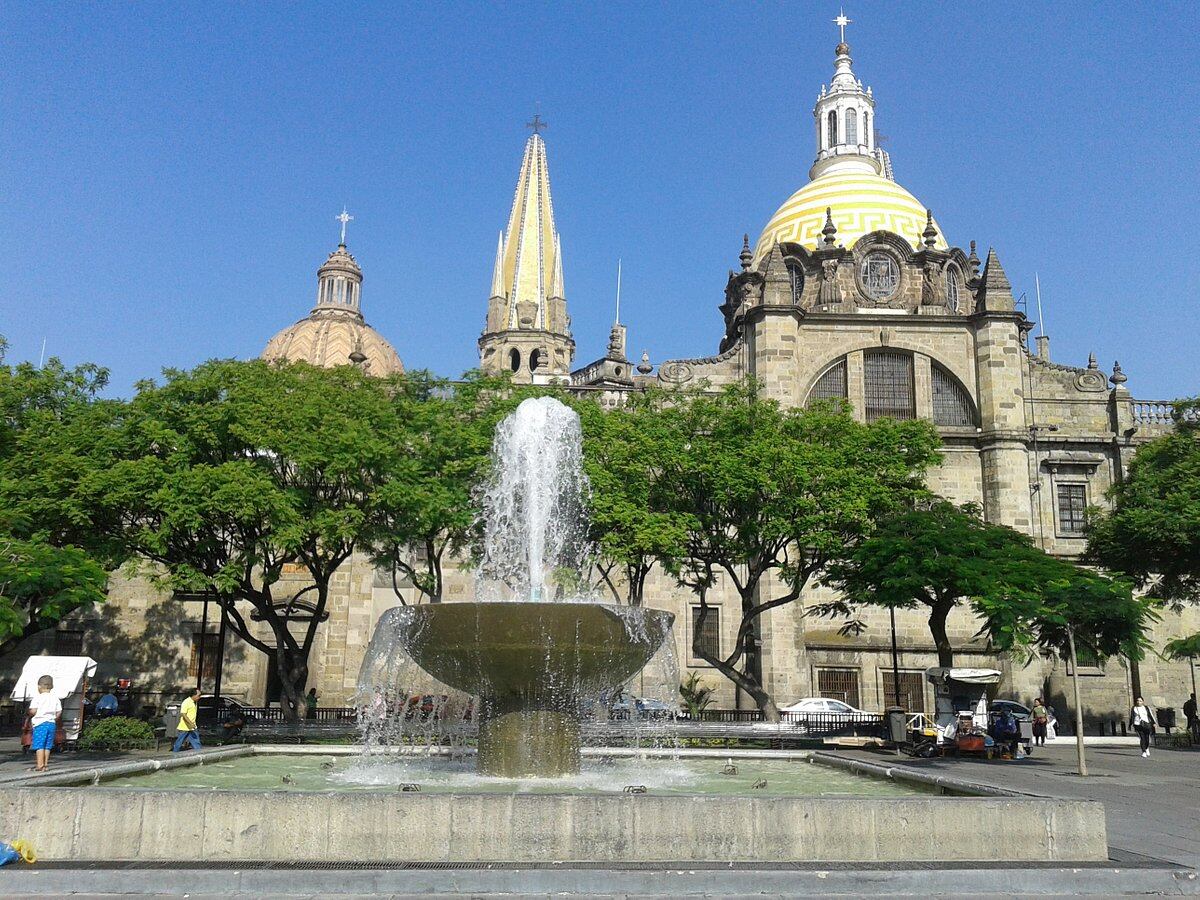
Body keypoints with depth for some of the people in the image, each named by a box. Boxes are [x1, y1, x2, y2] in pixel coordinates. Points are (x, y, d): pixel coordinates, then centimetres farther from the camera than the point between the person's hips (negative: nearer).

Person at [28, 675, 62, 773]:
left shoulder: (37, 698, -7)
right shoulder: (55, 699, 8)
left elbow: (33, 711, -15)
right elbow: (59, 712, 6)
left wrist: (30, 713, 7)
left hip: (40, 723, -5)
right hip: (52, 723, 5)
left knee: (39, 745, -5)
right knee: (47, 746, 11)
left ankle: (40, 765, -11)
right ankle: (46, 764, 14)